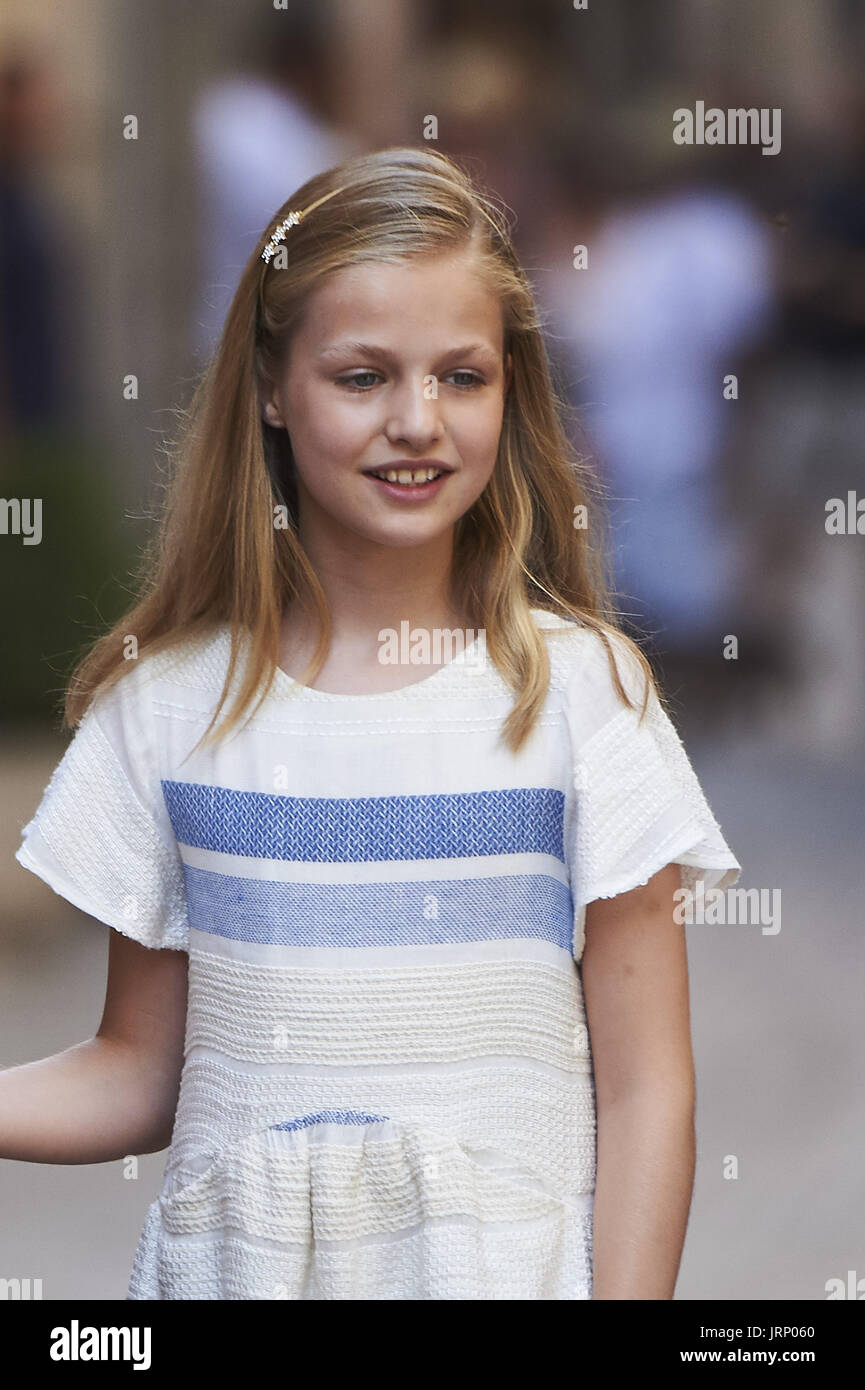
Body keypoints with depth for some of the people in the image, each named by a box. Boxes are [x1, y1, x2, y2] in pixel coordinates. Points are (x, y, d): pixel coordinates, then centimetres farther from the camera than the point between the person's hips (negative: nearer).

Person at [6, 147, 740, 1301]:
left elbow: (644, 1090, -5)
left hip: (504, 1264, -1)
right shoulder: (168, 697, 0)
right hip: (233, 1258, 2)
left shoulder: (581, 685, -5)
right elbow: (139, 1074, 4)